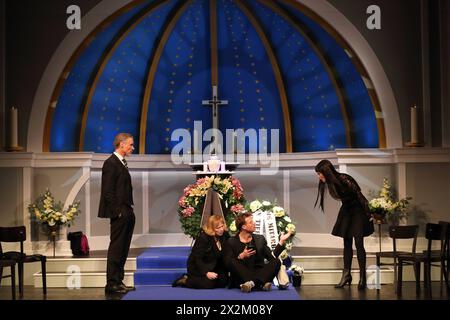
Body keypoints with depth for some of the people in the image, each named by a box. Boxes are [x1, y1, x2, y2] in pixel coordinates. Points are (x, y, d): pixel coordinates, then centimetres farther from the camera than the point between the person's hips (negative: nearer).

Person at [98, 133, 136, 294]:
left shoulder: (121, 163, 18)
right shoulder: (111, 163, -11)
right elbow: (108, 191, -16)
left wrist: (129, 210, 14)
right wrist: (117, 211, -17)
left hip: (126, 213, 9)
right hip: (119, 214, -9)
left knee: (123, 249, 12)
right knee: (116, 249, -5)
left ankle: (118, 282, 18)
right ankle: (112, 284, 0)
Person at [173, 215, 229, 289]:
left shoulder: (225, 235, -4)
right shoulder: (203, 238, -21)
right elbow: (197, 259, -23)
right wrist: (206, 273, -34)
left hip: (213, 267, 7)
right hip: (197, 267, -7)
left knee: (224, 281, -11)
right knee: (209, 283, -26)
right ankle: (185, 281, -5)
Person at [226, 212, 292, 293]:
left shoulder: (260, 239, 14)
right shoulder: (232, 241, 4)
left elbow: (272, 257, 5)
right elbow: (228, 263, -5)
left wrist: (281, 241, 0)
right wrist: (241, 256, -19)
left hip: (259, 274, 3)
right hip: (241, 277, -3)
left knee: (277, 262, -20)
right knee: (232, 261, -29)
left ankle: (251, 283, -39)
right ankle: (261, 283, -38)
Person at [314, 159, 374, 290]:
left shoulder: (344, 180, -25)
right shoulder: (329, 183, -1)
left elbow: (359, 195, -21)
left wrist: (369, 214, -18)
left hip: (358, 212, -8)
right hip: (346, 212, 8)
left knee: (359, 244, -7)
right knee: (347, 244, 8)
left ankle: (362, 277, -2)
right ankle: (346, 275, 12)